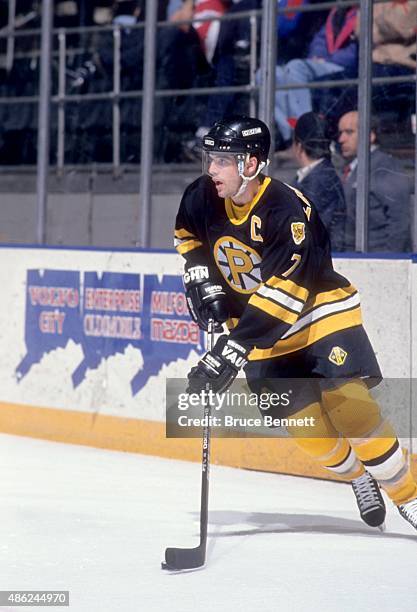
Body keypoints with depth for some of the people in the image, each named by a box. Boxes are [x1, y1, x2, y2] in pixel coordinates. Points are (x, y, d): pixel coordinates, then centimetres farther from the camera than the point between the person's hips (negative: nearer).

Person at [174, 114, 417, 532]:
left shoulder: (287, 209, -30)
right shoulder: (203, 198, -10)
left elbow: (282, 293, -36)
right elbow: (188, 236, 15)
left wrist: (232, 350, -41)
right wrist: (203, 282, -1)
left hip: (320, 309, -5)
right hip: (260, 323, 5)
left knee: (349, 404, -20)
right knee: (303, 421, -1)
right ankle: (357, 476, 26)